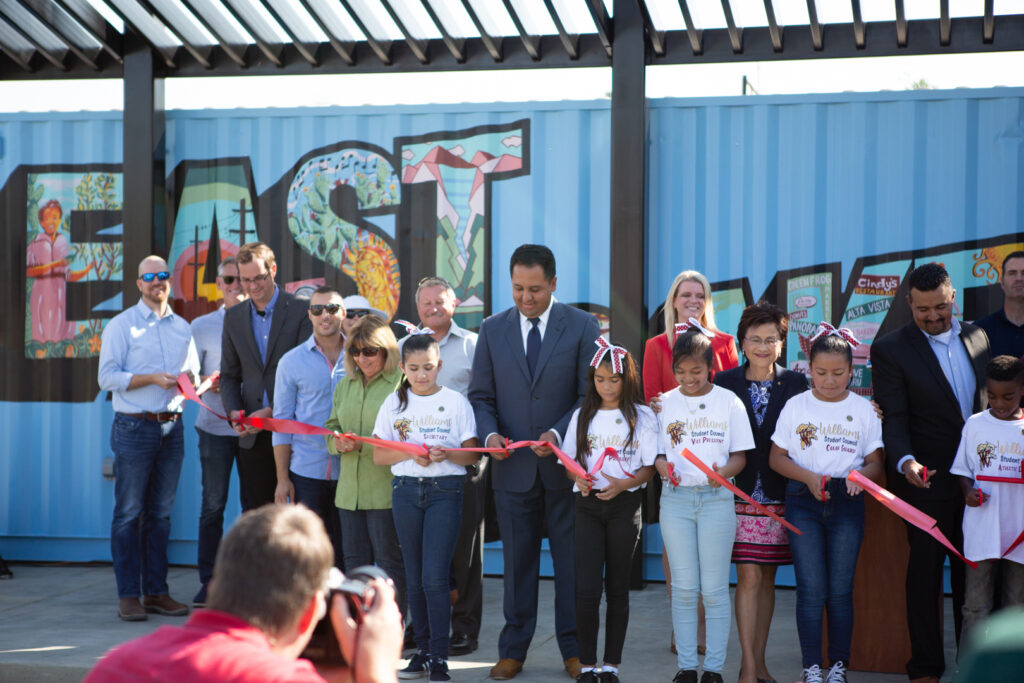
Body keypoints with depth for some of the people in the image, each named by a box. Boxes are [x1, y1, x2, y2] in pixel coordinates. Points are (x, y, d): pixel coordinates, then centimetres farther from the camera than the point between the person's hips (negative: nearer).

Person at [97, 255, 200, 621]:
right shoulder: (121, 326, 0)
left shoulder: (182, 328, 15)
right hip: (134, 427, -5)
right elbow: (108, 376, -7)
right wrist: (153, 378, -15)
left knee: (161, 512, 8)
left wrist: (189, 382, -1)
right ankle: (128, 595, 0)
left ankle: (156, 591, 13)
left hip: (172, 427, 5)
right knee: (129, 513, -4)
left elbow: (193, 373, 22)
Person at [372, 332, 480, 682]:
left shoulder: (455, 401, 2)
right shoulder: (394, 403, 8)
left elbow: (472, 454, 1)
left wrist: (445, 454, -18)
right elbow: (378, 455, 5)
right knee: (414, 577, 8)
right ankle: (423, 650, 17)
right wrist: (410, 453, -12)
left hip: (445, 491, -3)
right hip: (405, 492, 3)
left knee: (435, 577, -9)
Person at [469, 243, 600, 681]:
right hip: (512, 465, 2)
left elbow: (591, 395, -3)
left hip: (566, 464, -2)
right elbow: (481, 395, 8)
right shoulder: (492, 330, 5)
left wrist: (558, 434, -17)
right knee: (517, 560, 8)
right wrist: (490, 433, -11)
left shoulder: (582, 327, -2)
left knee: (572, 559, 5)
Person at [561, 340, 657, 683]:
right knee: (587, 589, -7)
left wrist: (624, 484, -19)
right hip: (588, 504, 1)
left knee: (617, 587, 6)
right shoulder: (582, 416, 9)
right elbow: (569, 462, 12)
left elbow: (649, 467, -1)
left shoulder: (642, 416, 1)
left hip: (625, 504, -1)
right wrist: (579, 478, -10)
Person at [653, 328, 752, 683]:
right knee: (683, 587, 5)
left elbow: (740, 455, 3)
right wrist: (665, 468, -14)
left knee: (714, 588, 0)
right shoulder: (664, 403, 7)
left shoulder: (728, 402, 2)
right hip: (676, 498, 2)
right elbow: (657, 453, 8)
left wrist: (722, 472, -17)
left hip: (716, 497, -2)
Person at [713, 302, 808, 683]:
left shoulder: (796, 384, 5)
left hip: (780, 495, 2)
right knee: (749, 579, -6)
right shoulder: (725, 382, 4)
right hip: (740, 493, -1)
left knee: (767, 579, 9)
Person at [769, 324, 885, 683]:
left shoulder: (863, 409, 4)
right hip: (803, 504, 0)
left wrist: (861, 474, -17)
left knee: (840, 589, 2)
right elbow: (777, 457, 5)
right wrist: (808, 477, -12)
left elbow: (875, 462, 6)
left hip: (846, 505, 0)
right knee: (811, 588, -3)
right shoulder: (796, 406, 3)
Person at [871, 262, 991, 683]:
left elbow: (989, 402, 14)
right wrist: (905, 461, -28)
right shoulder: (890, 349, -6)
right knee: (925, 571, 2)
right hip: (926, 477, -4)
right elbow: (893, 418, -12)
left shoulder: (977, 337, 8)